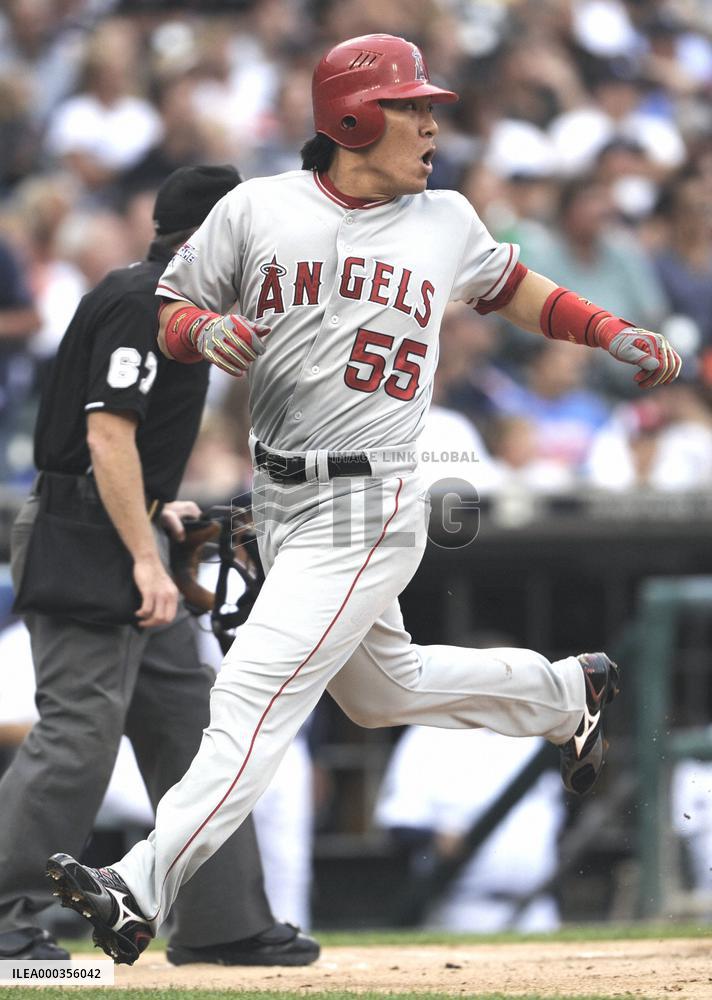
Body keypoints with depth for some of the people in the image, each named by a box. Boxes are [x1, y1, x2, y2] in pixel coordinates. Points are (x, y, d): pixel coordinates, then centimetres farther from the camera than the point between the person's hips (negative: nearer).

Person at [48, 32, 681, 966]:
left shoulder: (446, 221, 3)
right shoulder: (257, 209, 0)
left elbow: (509, 286, 22)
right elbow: (166, 311, 5)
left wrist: (616, 334, 13)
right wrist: (204, 330, -18)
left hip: (369, 509, -4)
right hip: (278, 498, 4)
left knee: (254, 695, -14)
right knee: (382, 688, 20)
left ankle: (141, 891, -20)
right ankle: (567, 691, 45)